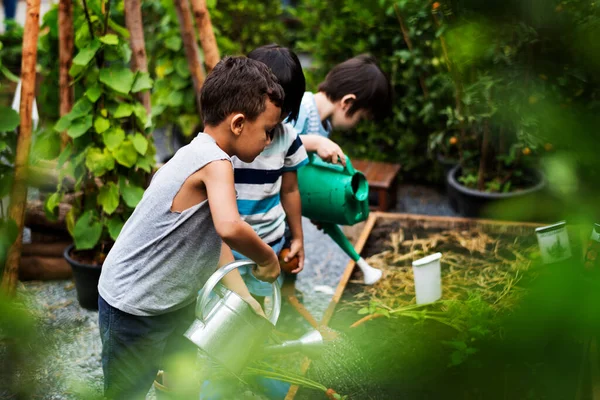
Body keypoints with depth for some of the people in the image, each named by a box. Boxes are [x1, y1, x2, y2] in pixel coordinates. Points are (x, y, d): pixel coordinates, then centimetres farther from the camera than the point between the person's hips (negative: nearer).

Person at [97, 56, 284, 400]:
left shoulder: (199, 155, 3)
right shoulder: (215, 162, -26)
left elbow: (214, 237, 8)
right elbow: (229, 227, -45)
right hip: (134, 311, -9)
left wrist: (247, 299, 6)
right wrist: (268, 259, -26)